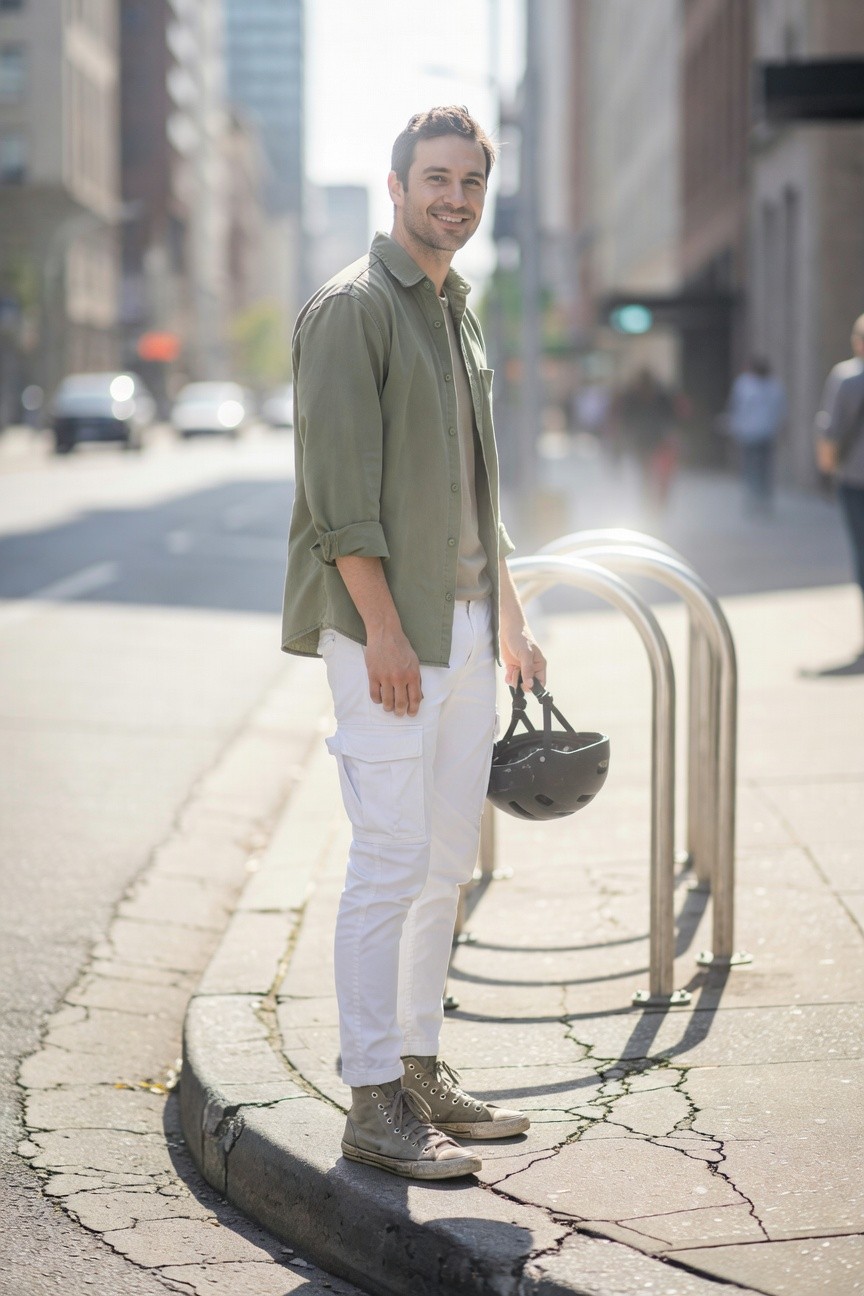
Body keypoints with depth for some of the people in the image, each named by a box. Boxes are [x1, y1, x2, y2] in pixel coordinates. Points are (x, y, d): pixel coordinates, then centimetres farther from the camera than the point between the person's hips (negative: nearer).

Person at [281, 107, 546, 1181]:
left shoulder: (460, 311, 19)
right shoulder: (350, 309, -8)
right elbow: (341, 487, -15)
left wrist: (508, 618, 21)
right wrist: (383, 628, -20)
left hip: (465, 627, 9)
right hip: (383, 627, -9)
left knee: (447, 861, 11)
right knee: (391, 861, -8)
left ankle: (421, 1074, 20)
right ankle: (374, 1103, -2)